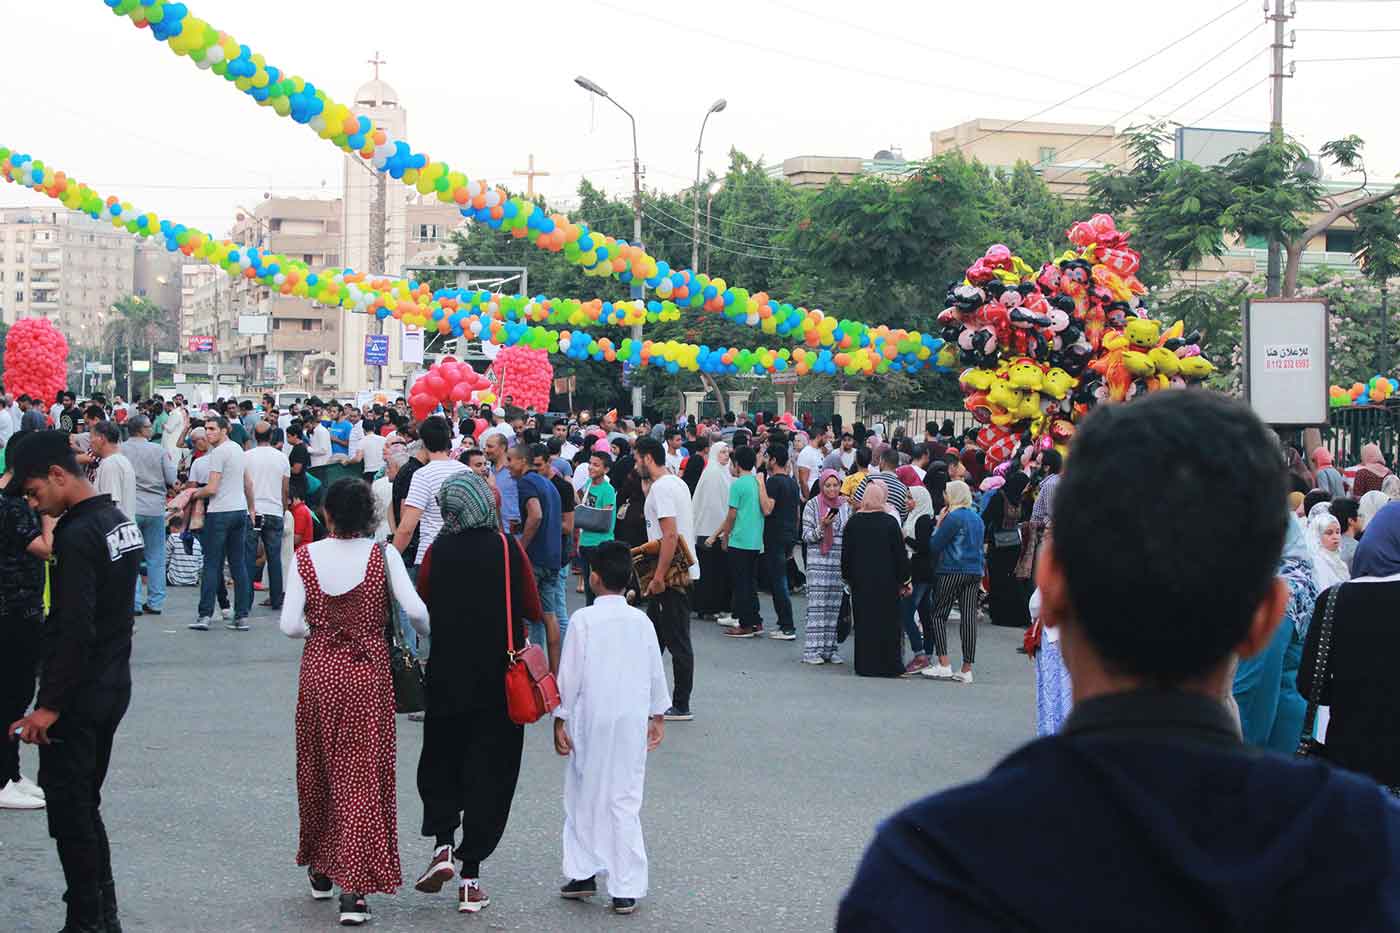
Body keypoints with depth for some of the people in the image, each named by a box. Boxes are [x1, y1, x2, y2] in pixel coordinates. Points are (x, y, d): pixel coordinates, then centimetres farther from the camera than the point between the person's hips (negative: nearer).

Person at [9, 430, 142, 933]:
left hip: (79, 695, -9)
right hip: (114, 684, 9)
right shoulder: (120, 521, 9)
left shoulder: (77, 536, -20)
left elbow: (74, 630, -24)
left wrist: (49, 706, -20)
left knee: (68, 810, -1)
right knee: (85, 805, 17)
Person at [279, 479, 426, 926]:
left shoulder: (306, 556, -5)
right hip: (368, 674, -1)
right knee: (364, 773, 2)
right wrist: (430, 634, 6)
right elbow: (415, 609, -15)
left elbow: (290, 625, -9)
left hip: (319, 671, 2)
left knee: (319, 769, 18)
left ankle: (320, 868, 33)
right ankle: (353, 884, -6)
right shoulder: (383, 555, -8)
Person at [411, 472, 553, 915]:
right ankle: (470, 875, 6)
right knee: (489, 770, 7)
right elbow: (533, 611, -4)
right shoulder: (508, 548, -8)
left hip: (446, 676, 1)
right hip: (500, 679, -1)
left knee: (440, 761, 20)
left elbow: (421, 610, 1)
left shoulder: (436, 551, -6)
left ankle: (442, 844, 1)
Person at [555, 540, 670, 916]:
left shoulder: (583, 620, -9)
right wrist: (658, 716, 21)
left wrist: (560, 720, 1)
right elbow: (656, 673, 9)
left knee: (584, 798, 13)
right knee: (625, 803, 4)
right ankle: (626, 891, 3)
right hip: (633, 722, 3)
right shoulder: (642, 621, 3)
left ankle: (582, 874, 18)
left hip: (592, 721, -3)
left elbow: (569, 674, -8)